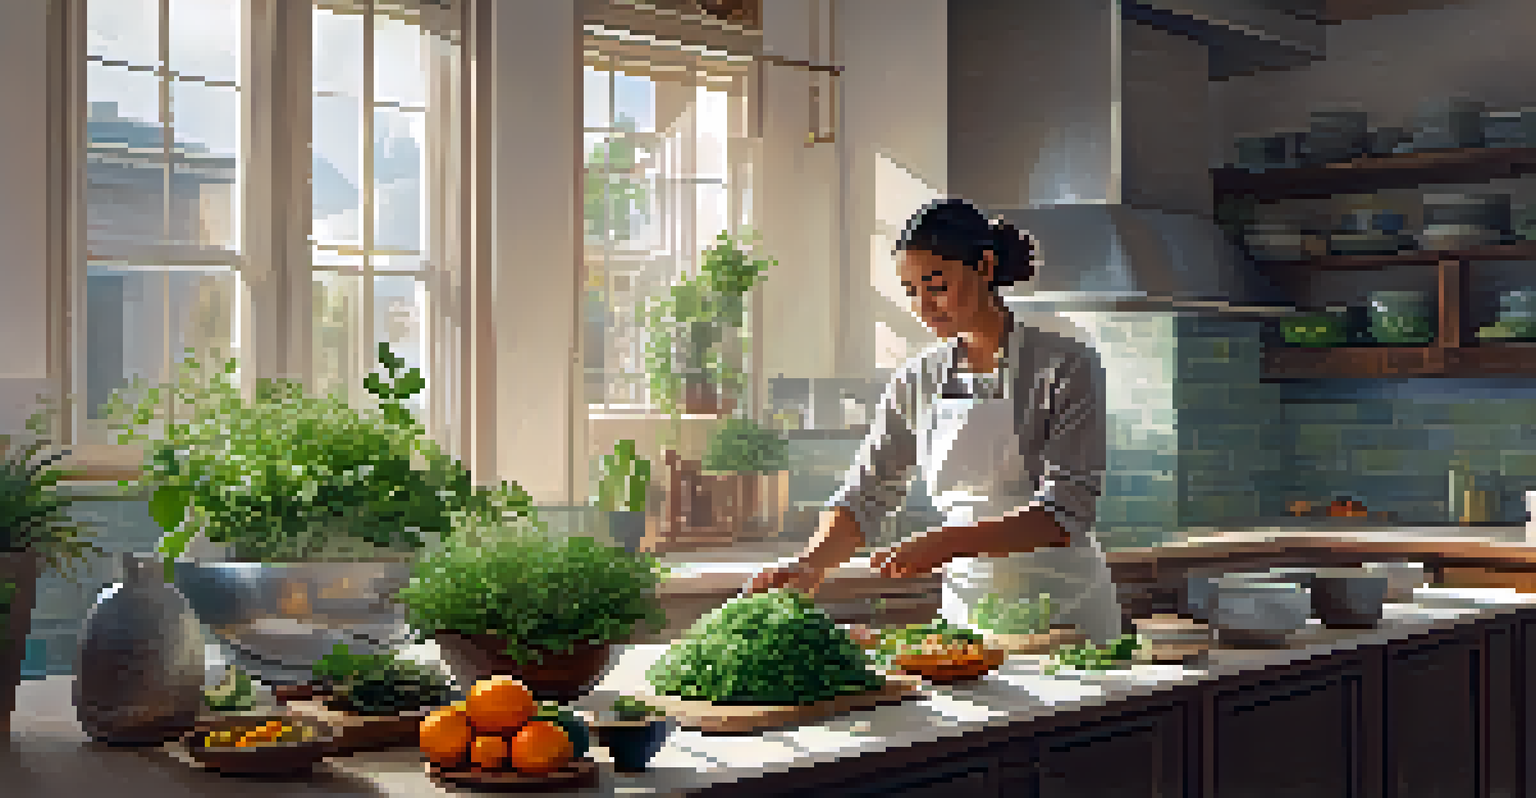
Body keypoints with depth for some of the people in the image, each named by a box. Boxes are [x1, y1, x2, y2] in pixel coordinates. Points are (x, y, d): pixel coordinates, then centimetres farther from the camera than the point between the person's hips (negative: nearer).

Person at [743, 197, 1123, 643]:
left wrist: (947, 543, -30)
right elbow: (866, 494, 2)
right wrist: (811, 564, -17)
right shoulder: (917, 380, 4)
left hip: (1066, 612, -4)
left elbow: (1065, 513, -18)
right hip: (965, 606, 4)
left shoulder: (1067, 367, -11)